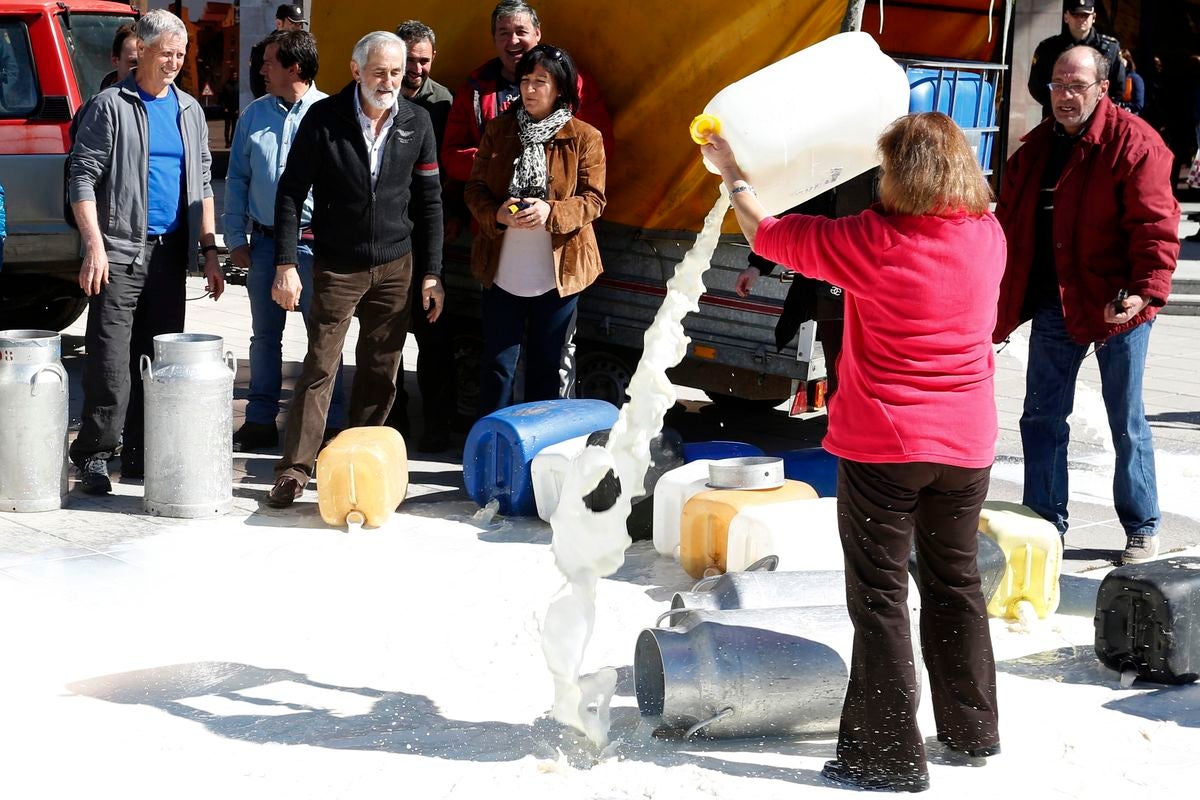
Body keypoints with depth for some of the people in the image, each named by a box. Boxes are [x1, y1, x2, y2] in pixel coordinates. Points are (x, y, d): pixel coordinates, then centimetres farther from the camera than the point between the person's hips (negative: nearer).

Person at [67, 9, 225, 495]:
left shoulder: (189, 110, 14)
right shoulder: (111, 106, -4)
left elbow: (202, 182, 18)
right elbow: (83, 177, -8)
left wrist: (210, 250, 12)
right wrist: (94, 245, -16)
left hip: (171, 252, 6)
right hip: (121, 250, -6)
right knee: (111, 359, -8)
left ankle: (142, 454, 16)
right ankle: (94, 454, 1)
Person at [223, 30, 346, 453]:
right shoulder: (255, 114, 8)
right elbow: (237, 179, 11)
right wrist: (236, 237, 5)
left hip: (312, 242, -5)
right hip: (264, 240, 5)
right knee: (264, 335, 12)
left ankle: (331, 423, 9)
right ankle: (260, 422, 21)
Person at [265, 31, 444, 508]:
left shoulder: (416, 123, 0)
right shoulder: (323, 119, -9)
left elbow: (429, 200, 6)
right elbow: (291, 192, -6)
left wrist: (432, 273, 3)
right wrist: (286, 264, -13)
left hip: (395, 267, 3)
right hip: (337, 267, -3)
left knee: (381, 373, 7)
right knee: (319, 367, -4)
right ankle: (294, 470, 0)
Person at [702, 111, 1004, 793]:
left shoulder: (874, 241, -16)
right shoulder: (989, 236, -2)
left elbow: (769, 236, -4)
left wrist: (731, 174, 11)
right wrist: (930, 143, 29)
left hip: (883, 447, -5)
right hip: (966, 444, 5)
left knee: (880, 594, 3)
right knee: (955, 581, 20)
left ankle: (891, 754, 6)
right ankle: (973, 728, 31)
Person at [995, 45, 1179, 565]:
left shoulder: (1132, 143, -12)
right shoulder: (1036, 148, 9)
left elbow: (1155, 225, -17)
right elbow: (1010, 224, 16)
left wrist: (1146, 290, -29)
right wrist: (1000, 299, 13)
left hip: (1117, 305, -6)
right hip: (1053, 305, 6)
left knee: (1127, 422, 4)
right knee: (1042, 418, 9)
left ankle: (1142, 530, 17)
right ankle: (1047, 522, 21)